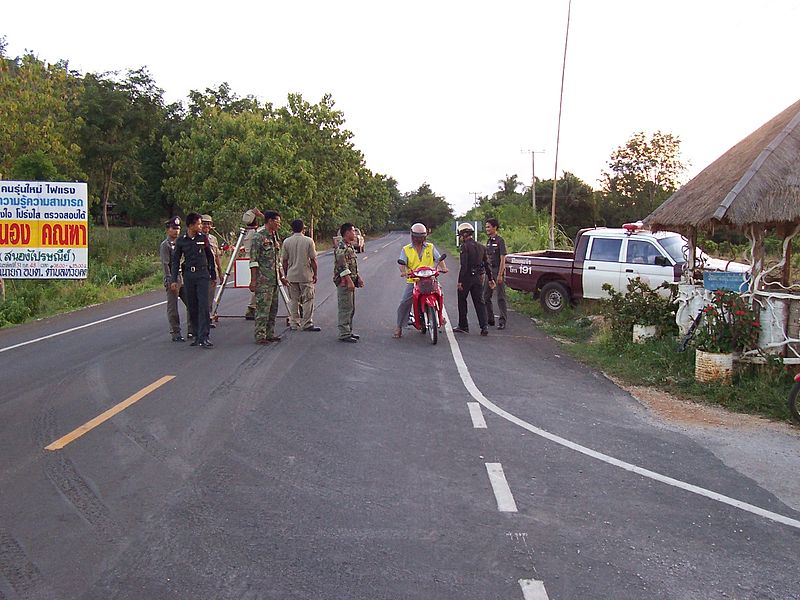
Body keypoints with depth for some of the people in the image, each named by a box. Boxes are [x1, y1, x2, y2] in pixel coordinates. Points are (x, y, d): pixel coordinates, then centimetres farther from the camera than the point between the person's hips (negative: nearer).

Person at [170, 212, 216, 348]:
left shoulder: (203, 237, 4)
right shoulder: (181, 240, 2)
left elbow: (210, 256, 13)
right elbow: (176, 260, 6)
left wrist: (213, 274, 14)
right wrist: (174, 280, 0)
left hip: (202, 273, -1)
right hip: (188, 275, 1)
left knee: (203, 305, -10)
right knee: (192, 306, 5)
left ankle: (203, 337, -12)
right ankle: (197, 335, 15)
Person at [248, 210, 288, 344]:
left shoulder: (274, 237, 17)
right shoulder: (258, 237, -9)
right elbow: (253, 261, -12)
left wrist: (281, 276, 20)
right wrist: (253, 280, -16)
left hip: (274, 280, 9)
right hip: (263, 281, -9)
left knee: (273, 309, 11)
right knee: (263, 309, -7)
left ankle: (270, 334, 18)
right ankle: (260, 336, -3)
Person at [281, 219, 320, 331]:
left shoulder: (286, 241, 0)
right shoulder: (308, 241, -7)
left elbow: (284, 261, 3)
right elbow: (313, 260, -6)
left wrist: (286, 275, 14)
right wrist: (315, 274, 4)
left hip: (291, 276, 3)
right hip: (306, 275, -3)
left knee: (293, 300, 10)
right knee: (307, 300, 3)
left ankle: (294, 324, 14)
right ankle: (306, 324, 3)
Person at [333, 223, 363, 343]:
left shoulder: (349, 246, 17)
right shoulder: (341, 246, -15)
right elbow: (342, 265, -22)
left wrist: (358, 278, 19)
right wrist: (349, 281, -25)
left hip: (351, 281, 10)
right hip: (344, 282, -10)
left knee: (351, 308, 14)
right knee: (345, 308, -7)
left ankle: (348, 331, 22)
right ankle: (344, 334, -4)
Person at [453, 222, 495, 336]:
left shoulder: (465, 246, -12)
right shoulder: (481, 246, 10)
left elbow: (464, 265, -19)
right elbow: (487, 264, 12)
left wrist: (460, 281, -18)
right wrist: (490, 278, 16)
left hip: (467, 277, -6)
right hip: (479, 278, 6)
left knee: (462, 301, 9)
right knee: (479, 302, 7)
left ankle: (463, 326, 14)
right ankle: (484, 327, -2)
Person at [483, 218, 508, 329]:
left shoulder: (500, 241, -10)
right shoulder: (488, 241, 14)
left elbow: (502, 259, -14)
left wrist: (500, 275, -20)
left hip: (498, 271, -8)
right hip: (489, 271, 8)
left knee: (500, 297, -5)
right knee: (486, 296, 9)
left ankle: (502, 321, -2)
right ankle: (490, 320, 18)